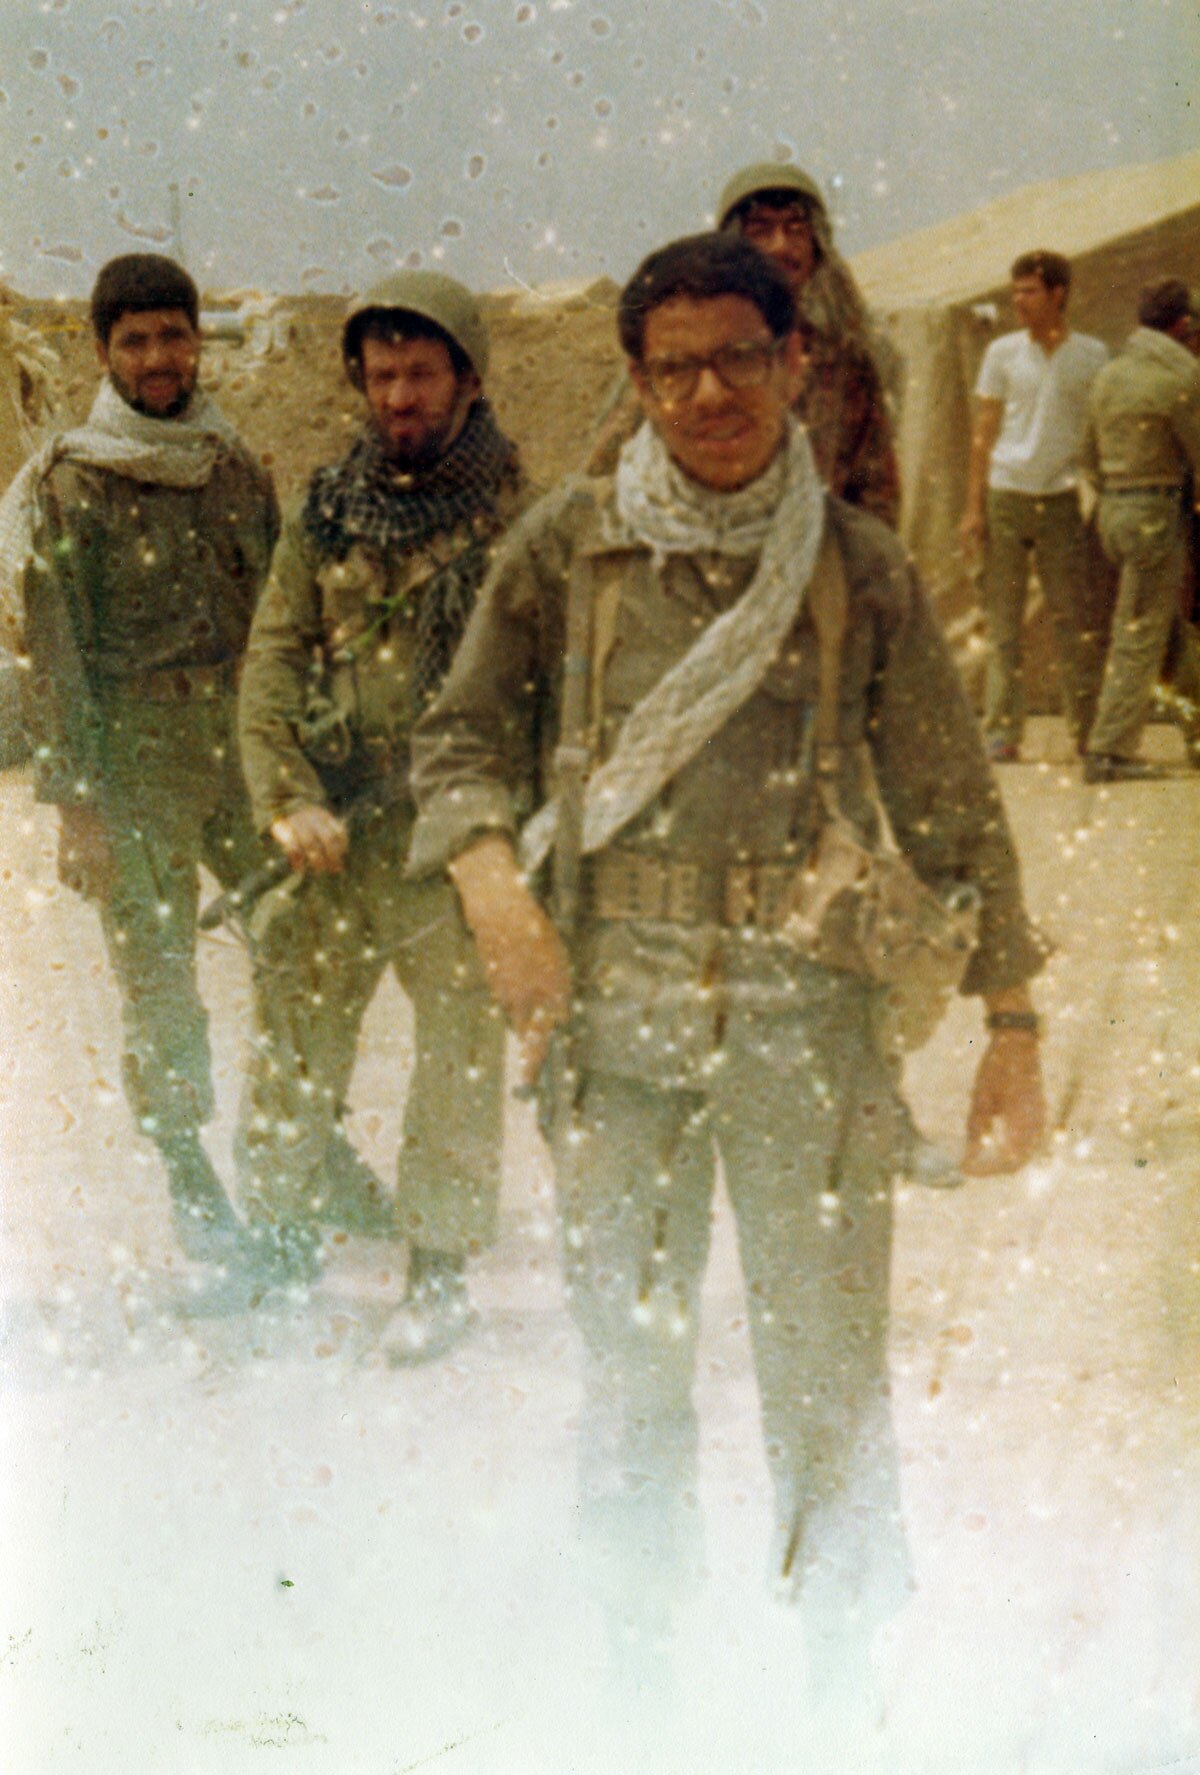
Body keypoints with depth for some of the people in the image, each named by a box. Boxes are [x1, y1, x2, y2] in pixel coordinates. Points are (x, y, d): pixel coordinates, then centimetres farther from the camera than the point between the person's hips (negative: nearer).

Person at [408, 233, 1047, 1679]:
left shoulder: (858, 568, 1)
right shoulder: (568, 546, 2)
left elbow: (952, 812, 5)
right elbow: (459, 738, 9)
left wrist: (1013, 1030, 3)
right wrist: (495, 886, -10)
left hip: (806, 1011, -1)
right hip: (612, 1000, 1)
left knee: (830, 1368, 2)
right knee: (627, 1358, 10)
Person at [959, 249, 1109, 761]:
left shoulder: (1092, 355, 5)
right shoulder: (1003, 353, 5)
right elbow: (983, 431, 6)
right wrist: (973, 506, 0)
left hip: (1060, 498, 0)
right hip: (1004, 496, 0)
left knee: (1076, 622, 0)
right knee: (1003, 622, 1)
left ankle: (1090, 732, 7)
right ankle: (1002, 732, 5)